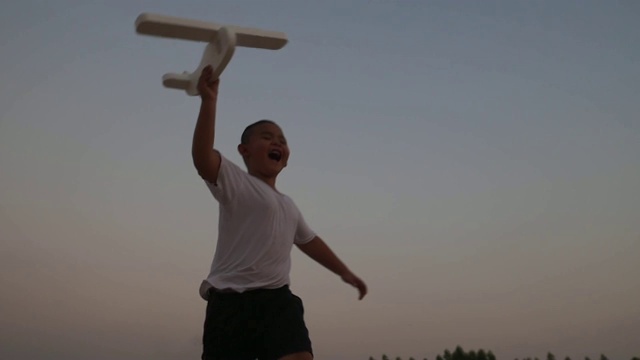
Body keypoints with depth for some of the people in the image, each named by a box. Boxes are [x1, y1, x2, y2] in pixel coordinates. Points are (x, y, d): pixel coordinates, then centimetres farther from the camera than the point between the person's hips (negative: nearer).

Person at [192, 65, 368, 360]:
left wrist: (344, 272, 43)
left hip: (277, 301, 6)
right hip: (231, 302, -6)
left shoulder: (288, 206, 25)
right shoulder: (236, 183, 0)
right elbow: (202, 158, -19)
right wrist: (209, 101, -24)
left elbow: (310, 241, 40)